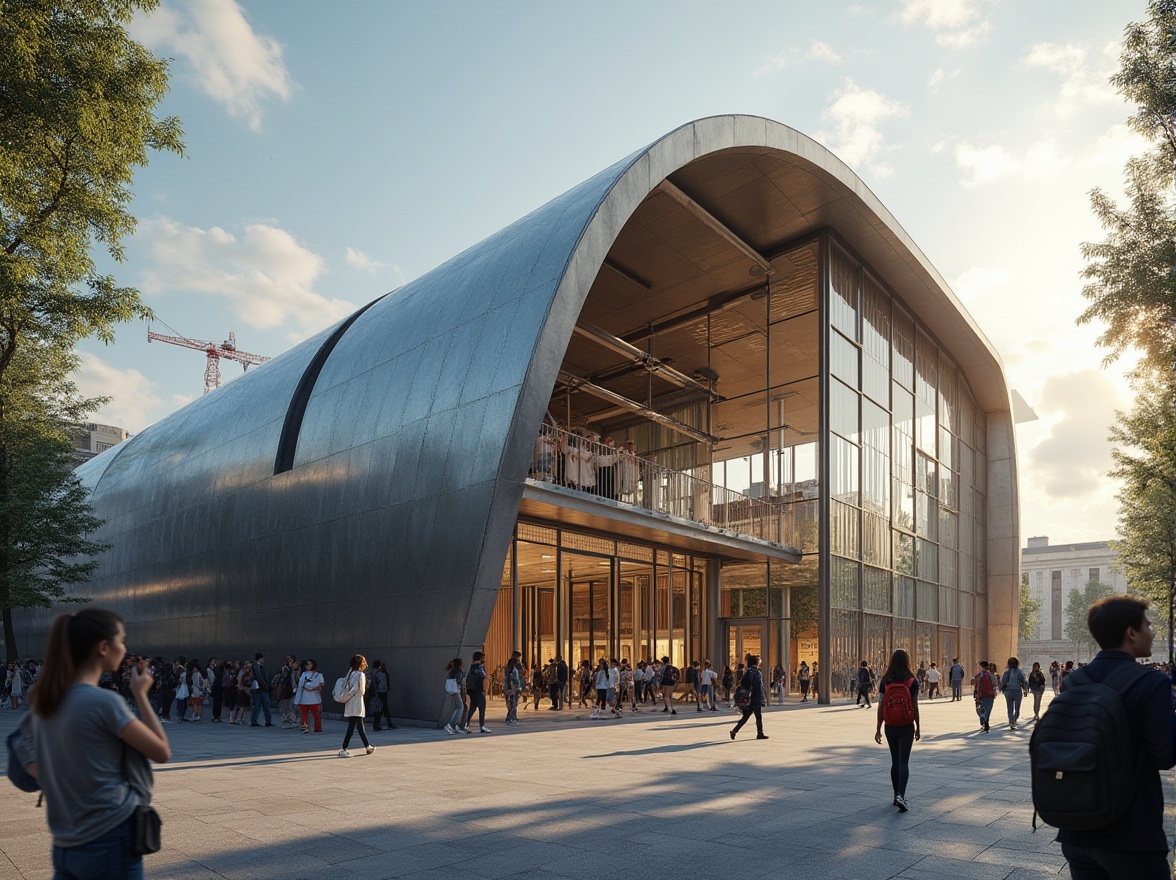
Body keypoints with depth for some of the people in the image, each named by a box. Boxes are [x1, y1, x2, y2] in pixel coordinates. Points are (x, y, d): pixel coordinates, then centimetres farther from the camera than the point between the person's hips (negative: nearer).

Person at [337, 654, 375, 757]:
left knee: (360, 725, 16)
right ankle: (343, 750, -10)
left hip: (349, 703, 8)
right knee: (352, 727, -5)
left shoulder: (349, 673, 9)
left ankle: (368, 747, 27)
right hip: (357, 703, -8)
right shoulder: (361, 675, -13)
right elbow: (362, 691, -14)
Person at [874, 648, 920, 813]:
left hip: (890, 727, 2)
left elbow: (881, 706, -4)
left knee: (895, 761, 16)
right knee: (904, 762, -1)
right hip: (906, 727, -2)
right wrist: (918, 728, 6)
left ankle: (897, 795, 22)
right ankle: (901, 795, -17)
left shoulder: (884, 681, -2)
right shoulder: (912, 681, -7)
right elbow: (915, 707, -5)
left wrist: (878, 729, 0)